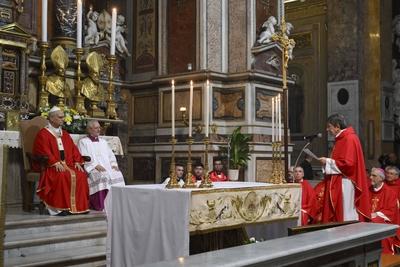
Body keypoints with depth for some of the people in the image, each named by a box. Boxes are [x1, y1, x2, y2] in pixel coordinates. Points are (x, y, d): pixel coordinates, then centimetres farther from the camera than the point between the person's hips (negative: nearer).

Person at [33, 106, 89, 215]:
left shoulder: (65, 134, 21)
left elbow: (73, 149, 17)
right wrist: (56, 163, -22)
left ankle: (78, 206, -15)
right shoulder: (43, 134, 0)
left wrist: (77, 162, 0)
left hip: (67, 164, 6)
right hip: (50, 166, -6)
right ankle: (61, 207, -30)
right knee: (62, 176, -35)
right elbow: (44, 151, -11)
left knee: (81, 175, -20)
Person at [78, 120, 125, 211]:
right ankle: (100, 206, -31)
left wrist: (113, 165, 2)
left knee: (117, 175, -22)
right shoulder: (83, 142, 7)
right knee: (101, 176, -35)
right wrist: (95, 166, -19)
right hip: (92, 169, -5)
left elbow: (111, 155, 23)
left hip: (107, 168, 5)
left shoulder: (103, 141, 26)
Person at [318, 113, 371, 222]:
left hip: (345, 184, -10)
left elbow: (347, 164, -22)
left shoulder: (349, 139, -14)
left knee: (346, 215, -5)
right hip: (338, 183, 10)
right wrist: (328, 162, 8)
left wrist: (327, 162, -12)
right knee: (337, 214, 10)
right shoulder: (342, 139, 16)